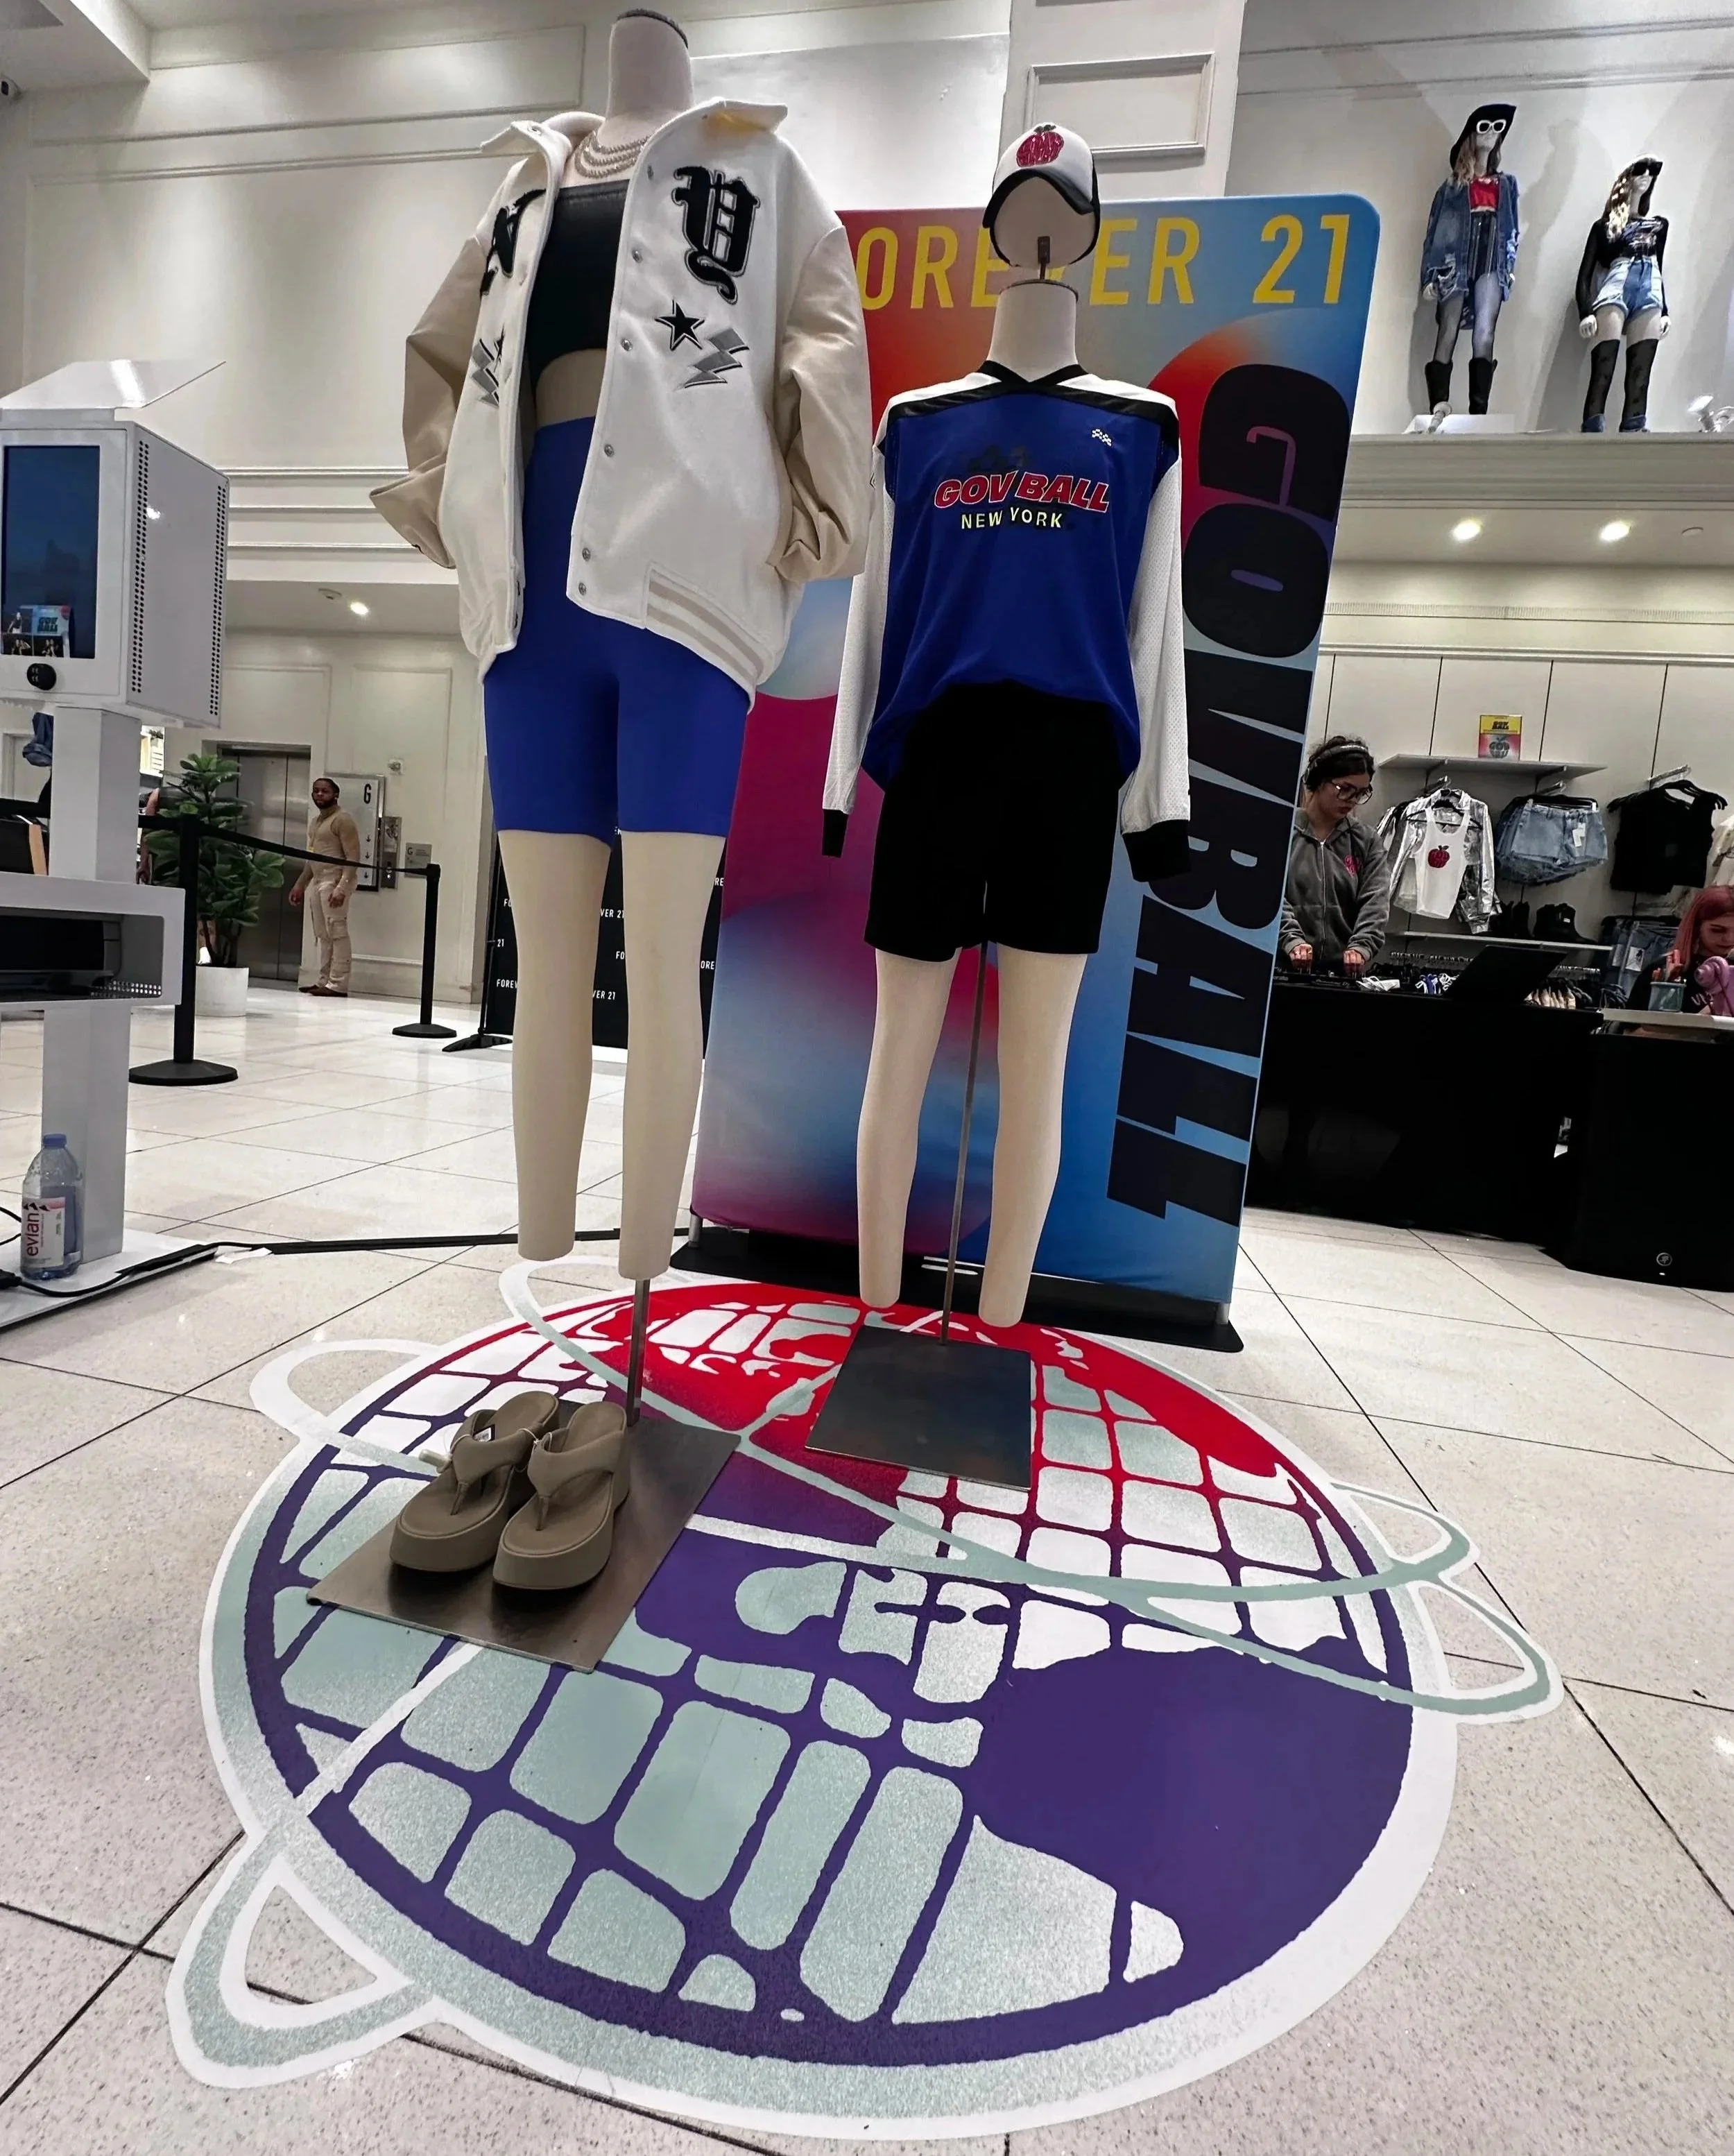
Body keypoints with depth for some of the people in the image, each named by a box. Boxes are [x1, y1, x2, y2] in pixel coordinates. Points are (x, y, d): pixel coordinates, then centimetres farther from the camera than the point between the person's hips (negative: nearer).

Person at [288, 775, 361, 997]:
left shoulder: (342, 819, -7)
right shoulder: (315, 821, 22)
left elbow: (353, 856, -14)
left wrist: (342, 887, -23)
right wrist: (299, 885, 24)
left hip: (334, 882, -9)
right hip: (317, 882, 9)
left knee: (337, 933, -9)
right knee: (323, 935, 8)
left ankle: (338, 984, -10)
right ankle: (325, 981, 12)